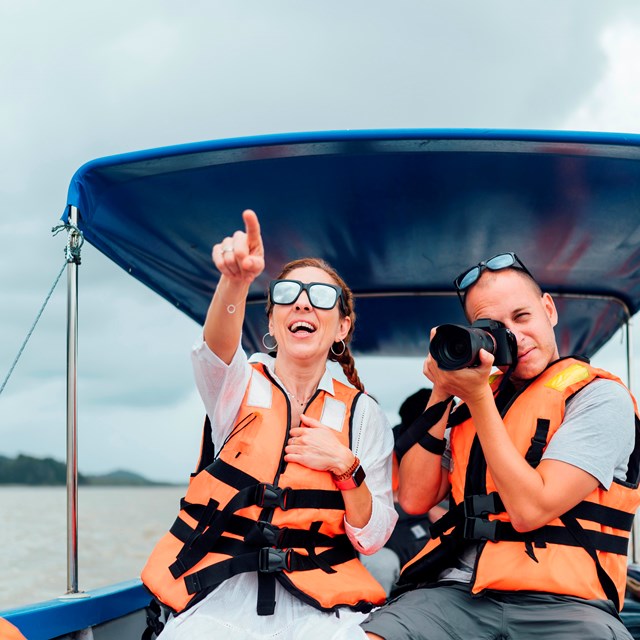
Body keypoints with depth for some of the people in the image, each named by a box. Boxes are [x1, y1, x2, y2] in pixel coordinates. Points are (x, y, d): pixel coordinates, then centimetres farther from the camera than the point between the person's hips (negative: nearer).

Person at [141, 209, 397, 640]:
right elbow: (217, 350, -22)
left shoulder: (363, 413, 8)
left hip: (320, 603, 1)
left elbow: (371, 539, 5)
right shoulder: (241, 385, 5)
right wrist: (235, 280, -41)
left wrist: (345, 466, -11)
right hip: (220, 596, -1)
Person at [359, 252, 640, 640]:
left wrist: (478, 397, -8)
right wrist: (441, 396, 4)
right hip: (457, 593, 4)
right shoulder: (471, 400, 17)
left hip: (560, 603, -4)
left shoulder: (600, 395, 0)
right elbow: (415, 500, 10)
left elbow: (530, 509, -11)